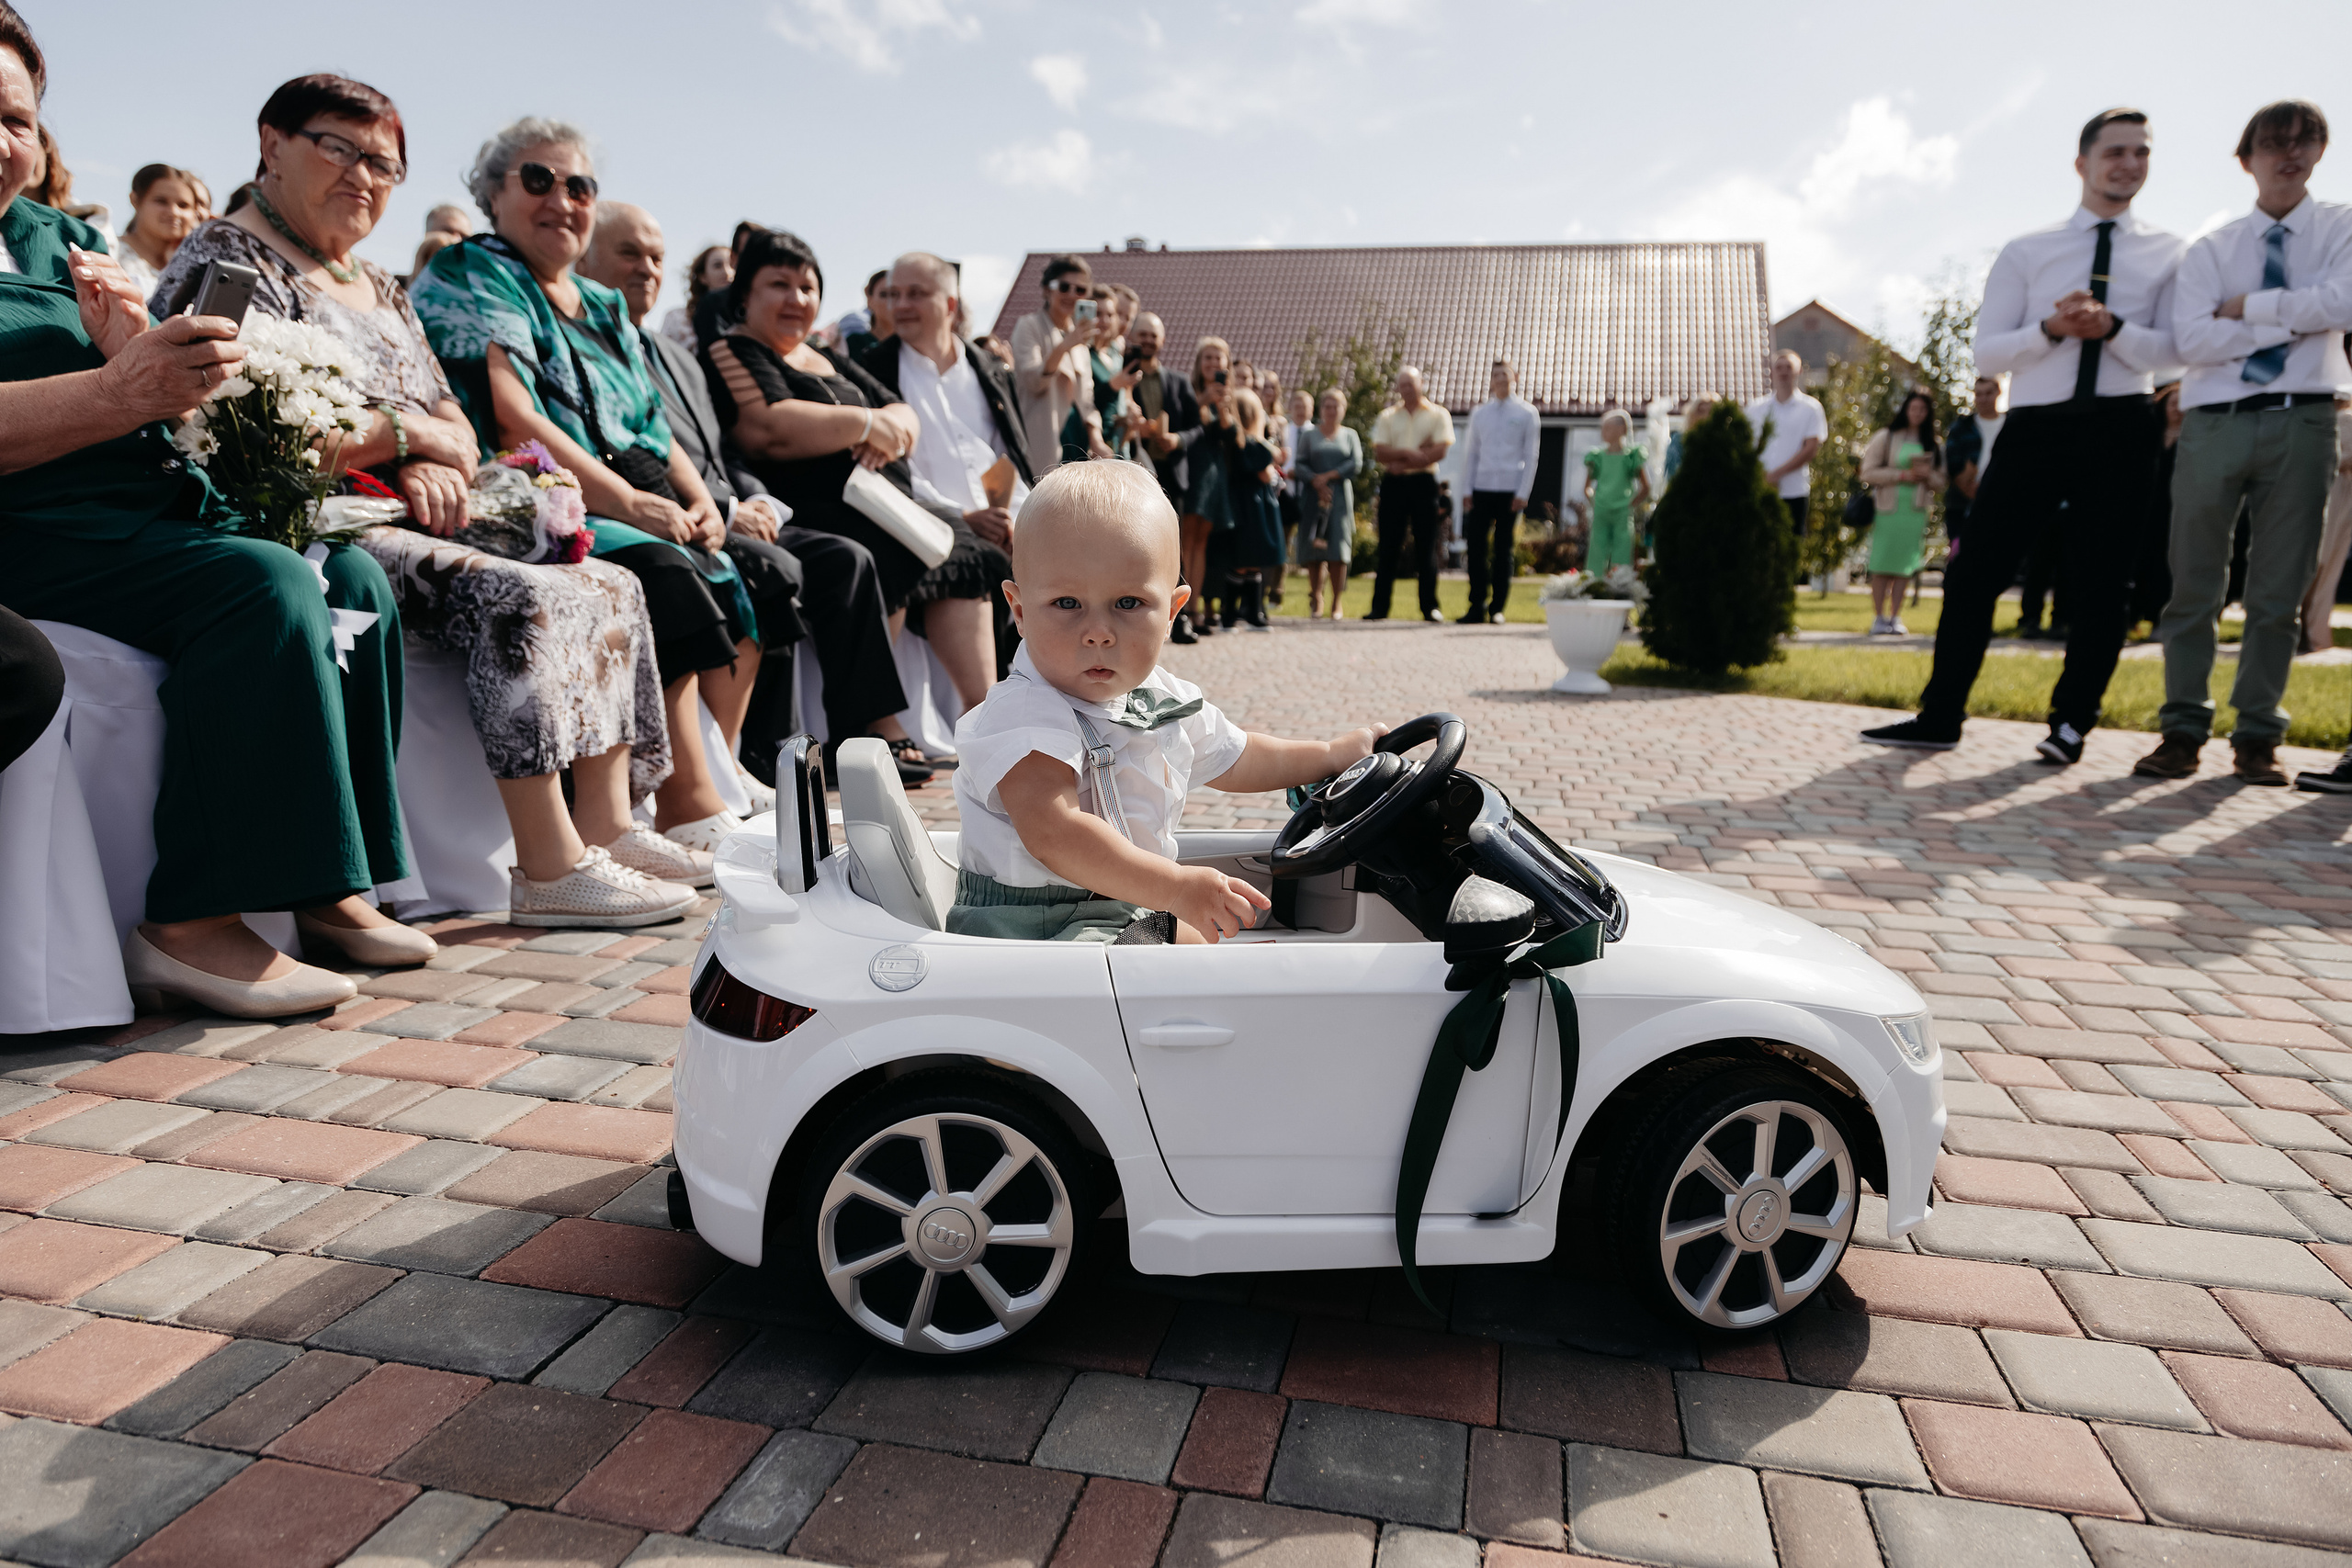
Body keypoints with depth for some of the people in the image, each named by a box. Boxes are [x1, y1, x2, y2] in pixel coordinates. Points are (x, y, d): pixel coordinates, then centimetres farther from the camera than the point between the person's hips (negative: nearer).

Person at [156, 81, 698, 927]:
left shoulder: (378, 286, 25)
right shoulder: (230, 257, -2)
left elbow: (456, 426, 18)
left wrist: (436, 468, -6)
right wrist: (404, 431, -5)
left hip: (404, 527, 9)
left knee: (609, 586, -5)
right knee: (521, 598, -30)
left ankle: (607, 825, -13)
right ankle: (550, 868, -30)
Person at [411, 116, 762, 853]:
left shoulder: (603, 307, 26)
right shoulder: (467, 279, 2)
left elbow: (656, 428, 21)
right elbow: (508, 419, -13)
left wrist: (698, 500, -1)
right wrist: (625, 499, -21)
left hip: (641, 512, 8)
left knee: (744, 584, -15)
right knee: (661, 576, -32)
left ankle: (717, 784, -16)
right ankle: (696, 820, -33)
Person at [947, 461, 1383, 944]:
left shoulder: (1165, 702, 4)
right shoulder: (1023, 717, -23)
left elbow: (1232, 759, 24)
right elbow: (1053, 834, -36)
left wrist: (1334, 753, 28)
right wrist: (1177, 887, -40)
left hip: (1131, 904, 8)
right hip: (1029, 930, -8)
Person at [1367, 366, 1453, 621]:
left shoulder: (1438, 415, 6)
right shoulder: (1388, 416, 12)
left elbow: (1440, 452, -7)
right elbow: (1380, 453, 0)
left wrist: (1402, 462, -10)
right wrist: (1408, 453, -13)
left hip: (1424, 483, -1)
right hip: (1393, 484, 1)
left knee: (1426, 547, -1)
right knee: (1388, 547, 1)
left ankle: (1430, 607, 3)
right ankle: (1379, 606, 4)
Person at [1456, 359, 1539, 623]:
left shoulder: (1526, 413, 5)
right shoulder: (1479, 413, 12)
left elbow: (1530, 456, 3)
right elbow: (1471, 452, 14)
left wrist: (1523, 493, -5)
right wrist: (1468, 489, 5)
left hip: (1511, 490, -2)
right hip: (1482, 488, 2)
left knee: (1505, 549, 1)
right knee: (1476, 545, -4)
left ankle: (1497, 608, 6)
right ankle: (1477, 606, 2)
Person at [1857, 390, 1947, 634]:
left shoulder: (1932, 445, 14)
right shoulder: (1886, 438, 3)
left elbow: (1939, 481, 16)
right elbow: (1868, 472, -4)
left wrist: (1927, 475, -6)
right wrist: (1902, 475, -12)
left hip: (1915, 510, 3)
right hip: (1887, 508, -3)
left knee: (1905, 565, 0)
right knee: (1882, 565, -6)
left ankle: (1895, 617, 6)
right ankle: (1878, 617, 1)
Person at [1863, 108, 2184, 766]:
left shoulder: (2169, 255, 8)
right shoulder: (2026, 252, 8)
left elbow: (2172, 349, -1)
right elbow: (1987, 352, 3)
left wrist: (2112, 327, -19)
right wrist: (2052, 327, -15)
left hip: (2122, 429, 0)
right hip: (2036, 425, 0)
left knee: (2100, 584, 2)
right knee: (1974, 571, -3)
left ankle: (2071, 724, 14)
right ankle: (1939, 717, 6)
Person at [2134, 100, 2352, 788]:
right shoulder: (2210, 249, 9)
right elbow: (2193, 341, -5)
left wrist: (2246, 306, -5)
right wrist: (2294, 320, -7)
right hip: (2214, 421, 0)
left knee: (2280, 593, 2)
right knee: (2193, 587, 0)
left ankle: (2257, 737, 9)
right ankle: (2183, 730, 6)